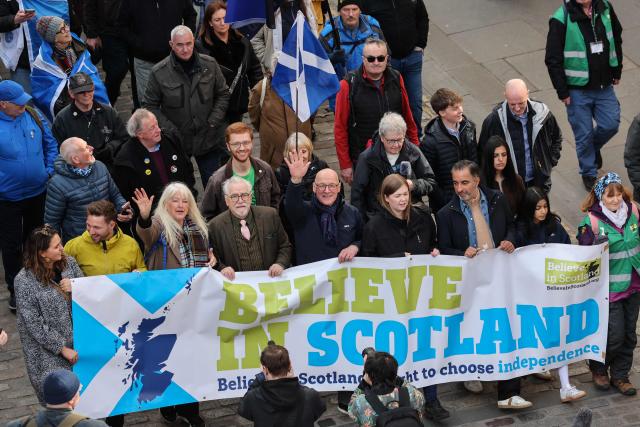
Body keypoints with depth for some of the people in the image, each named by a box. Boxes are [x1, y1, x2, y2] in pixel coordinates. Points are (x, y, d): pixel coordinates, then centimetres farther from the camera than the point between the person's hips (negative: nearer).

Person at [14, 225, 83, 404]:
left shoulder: (69, 263, -2)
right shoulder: (24, 281, -16)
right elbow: (34, 324, -14)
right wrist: (62, 348, -13)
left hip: (76, 340, 4)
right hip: (47, 350, -4)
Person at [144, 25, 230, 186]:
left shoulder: (210, 65, -3)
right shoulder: (159, 72, -10)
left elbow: (223, 94, 7)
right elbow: (150, 106, -3)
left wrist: (214, 121, -6)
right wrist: (170, 129, -13)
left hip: (208, 139, 2)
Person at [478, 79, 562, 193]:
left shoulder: (541, 112, -7)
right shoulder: (494, 120, -16)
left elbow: (556, 138, 13)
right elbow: (482, 152, -4)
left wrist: (551, 161, 5)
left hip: (539, 183, 3)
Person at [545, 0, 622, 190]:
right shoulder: (561, 19, -18)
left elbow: (616, 37, 12)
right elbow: (553, 60, -13)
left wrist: (617, 71, 13)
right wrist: (562, 92, -11)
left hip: (604, 87, 4)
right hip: (577, 90, -4)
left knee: (610, 125, 4)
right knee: (584, 134, 6)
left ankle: (595, 146, 38)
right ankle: (589, 173, 29)